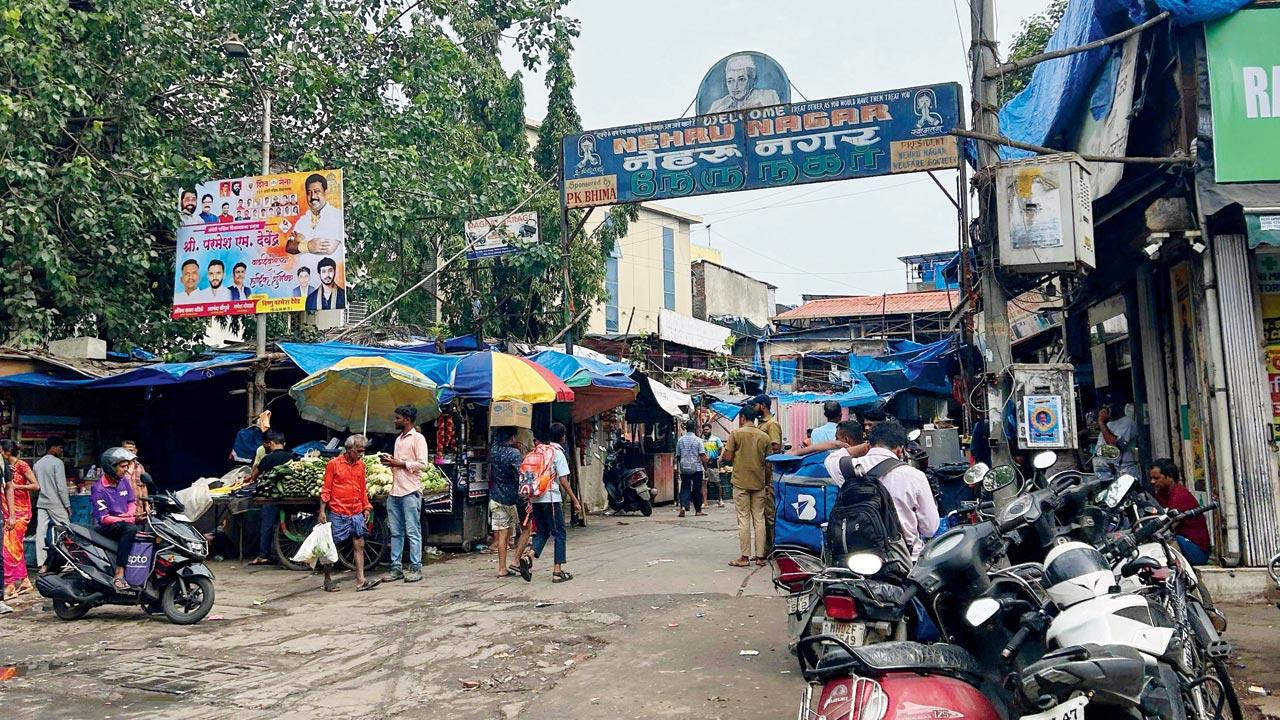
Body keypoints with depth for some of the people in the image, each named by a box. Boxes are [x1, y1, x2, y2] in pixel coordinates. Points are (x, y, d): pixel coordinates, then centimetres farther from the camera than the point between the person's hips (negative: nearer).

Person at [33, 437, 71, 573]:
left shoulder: (37, 464, 13)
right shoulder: (57, 462, -9)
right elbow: (61, 486, -13)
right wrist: (67, 505, -9)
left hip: (41, 502, 7)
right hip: (55, 503, -7)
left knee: (40, 532, 2)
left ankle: (42, 564, 3)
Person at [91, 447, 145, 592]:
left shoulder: (124, 480, 7)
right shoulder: (99, 489, -14)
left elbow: (132, 501, 14)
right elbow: (103, 518, -19)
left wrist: (130, 514, -9)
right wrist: (130, 519, -25)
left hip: (125, 520, 7)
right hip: (106, 526, -7)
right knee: (130, 528, -37)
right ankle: (119, 576, -41)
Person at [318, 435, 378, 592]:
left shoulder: (361, 464, 9)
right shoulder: (333, 464, -6)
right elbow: (326, 490, -5)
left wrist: (367, 507, 10)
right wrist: (322, 511, -9)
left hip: (357, 513, 5)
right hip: (337, 513, -5)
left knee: (359, 545, 1)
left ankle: (360, 581, 2)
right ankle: (327, 581, 15)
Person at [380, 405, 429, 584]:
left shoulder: (417, 438, -6)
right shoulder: (398, 439, 20)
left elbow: (422, 464, -15)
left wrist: (398, 463, -13)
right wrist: (390, 461, 7)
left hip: (410, 492, -8)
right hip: (394, 492, 8)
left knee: (413, 532, -4)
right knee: (396, 533, 9)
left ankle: (416, 568, 1)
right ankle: (396, 568, 15)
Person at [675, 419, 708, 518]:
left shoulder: (680, 440, 3)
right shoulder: (698, 440, -7)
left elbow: (678, 456, 10)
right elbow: (702, 456, -9)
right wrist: (706, 468, -3)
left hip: (684, 469, 2)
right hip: (697, 468, -2)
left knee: (685, 488, 5)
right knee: (697, 489, 6)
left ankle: (683, 506, -16)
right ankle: (698, 510, 12)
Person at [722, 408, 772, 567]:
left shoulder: (736, 434, -7)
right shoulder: (764, 436, 4)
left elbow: (728, 458, -8)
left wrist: (722, 456, 14)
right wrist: (767, 480, 19)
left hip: (741, 482, -3)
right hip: (759, 482, 3)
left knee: (744, 519, -1)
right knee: (759, 519, 7)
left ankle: (744, 557, 0)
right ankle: (760, 556, 9)